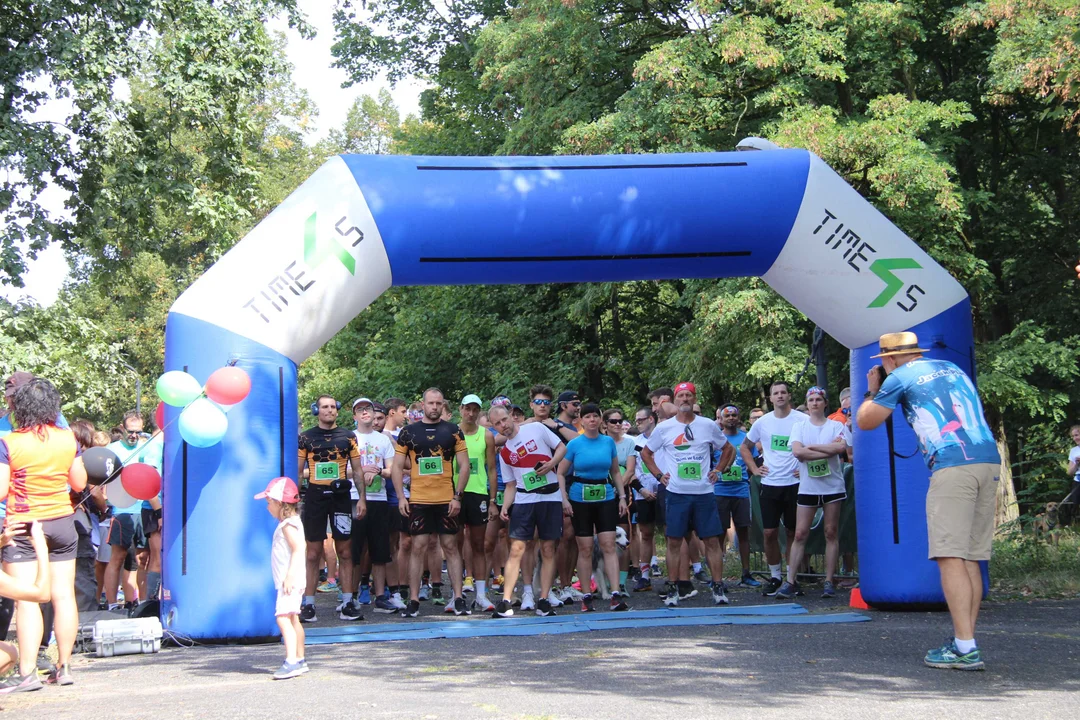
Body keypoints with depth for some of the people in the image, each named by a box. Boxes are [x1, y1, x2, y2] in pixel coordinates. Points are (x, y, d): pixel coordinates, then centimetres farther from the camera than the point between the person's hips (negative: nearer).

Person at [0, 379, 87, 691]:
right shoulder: (68, 439, 0)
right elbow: (80, 483, 8)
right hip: (62, 522, 4)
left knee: (26, 600, -4)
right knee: (63, 595, 7)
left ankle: (27, 673, -5)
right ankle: (64, 666, 12)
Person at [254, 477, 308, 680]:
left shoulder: (288, 525, -14)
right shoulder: (289, 523, 17)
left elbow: (298, 550, -25)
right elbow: (298, 551, 23)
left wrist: (290, 576, -28)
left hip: (290, 581, -11)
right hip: (288, 581, 11)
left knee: (283, 617, -20)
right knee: (292, 618, 17)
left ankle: (291, 661, -27)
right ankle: (299, 660, 27)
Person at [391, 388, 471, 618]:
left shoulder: (453, 431, 5)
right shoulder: (408, 432, 6)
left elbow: (464, 465, 4)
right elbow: (397, 466, 7)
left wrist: (457, 496, -4)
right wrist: (401, 497, -3)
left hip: (447, 500, 0)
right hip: (418, 500, 0)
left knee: (450, 546, 3)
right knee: (419, 547, 0)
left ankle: (458, 599, 7)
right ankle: (413, 601, 4)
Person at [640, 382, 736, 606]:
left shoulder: (708, 425, 4)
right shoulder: (664, 428, 3)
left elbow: (728, 449, 17)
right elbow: (646, 453, 15)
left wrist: (718, 470, 6)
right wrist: (658, 474, 5)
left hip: (704, 493, 0)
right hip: (677, 493, 0)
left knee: (712, 540, 1)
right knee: (674, 541, 1)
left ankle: (718, 589, 8)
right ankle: (673, 589, 9)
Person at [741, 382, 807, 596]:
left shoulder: (802, 420, -4)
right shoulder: (762, 422, 6)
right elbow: (745, 447, 19)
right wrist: (754, 468, 8)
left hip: (794, 484, -2)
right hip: (770, 484, 2)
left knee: (793, 532, 5)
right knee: (770, 532, 1)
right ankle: (774, 576, 14)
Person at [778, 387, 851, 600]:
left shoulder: (837, 426, 3)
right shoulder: (799, 427, 6)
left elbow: (841, 447, -16)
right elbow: (797, 451, -11)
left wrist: (811, 447, -11)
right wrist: (829, 450, -12)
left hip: (833, 487, -1)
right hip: (807, 488, 1)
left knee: (831, 533, 3)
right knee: (800, 534, -2)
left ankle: (829, 581, 8)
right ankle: (791, 581, -2)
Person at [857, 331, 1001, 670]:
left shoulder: (901, 377, 5)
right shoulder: (953, 369, 26)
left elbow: (864, 421, 13)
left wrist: (873, 391, 28)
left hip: (953, 466, -7)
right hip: (989, 461, 7)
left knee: (950, 557, -8)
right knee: (970, 559, 10)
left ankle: (965, 648, -15)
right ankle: (965, 642, 10)